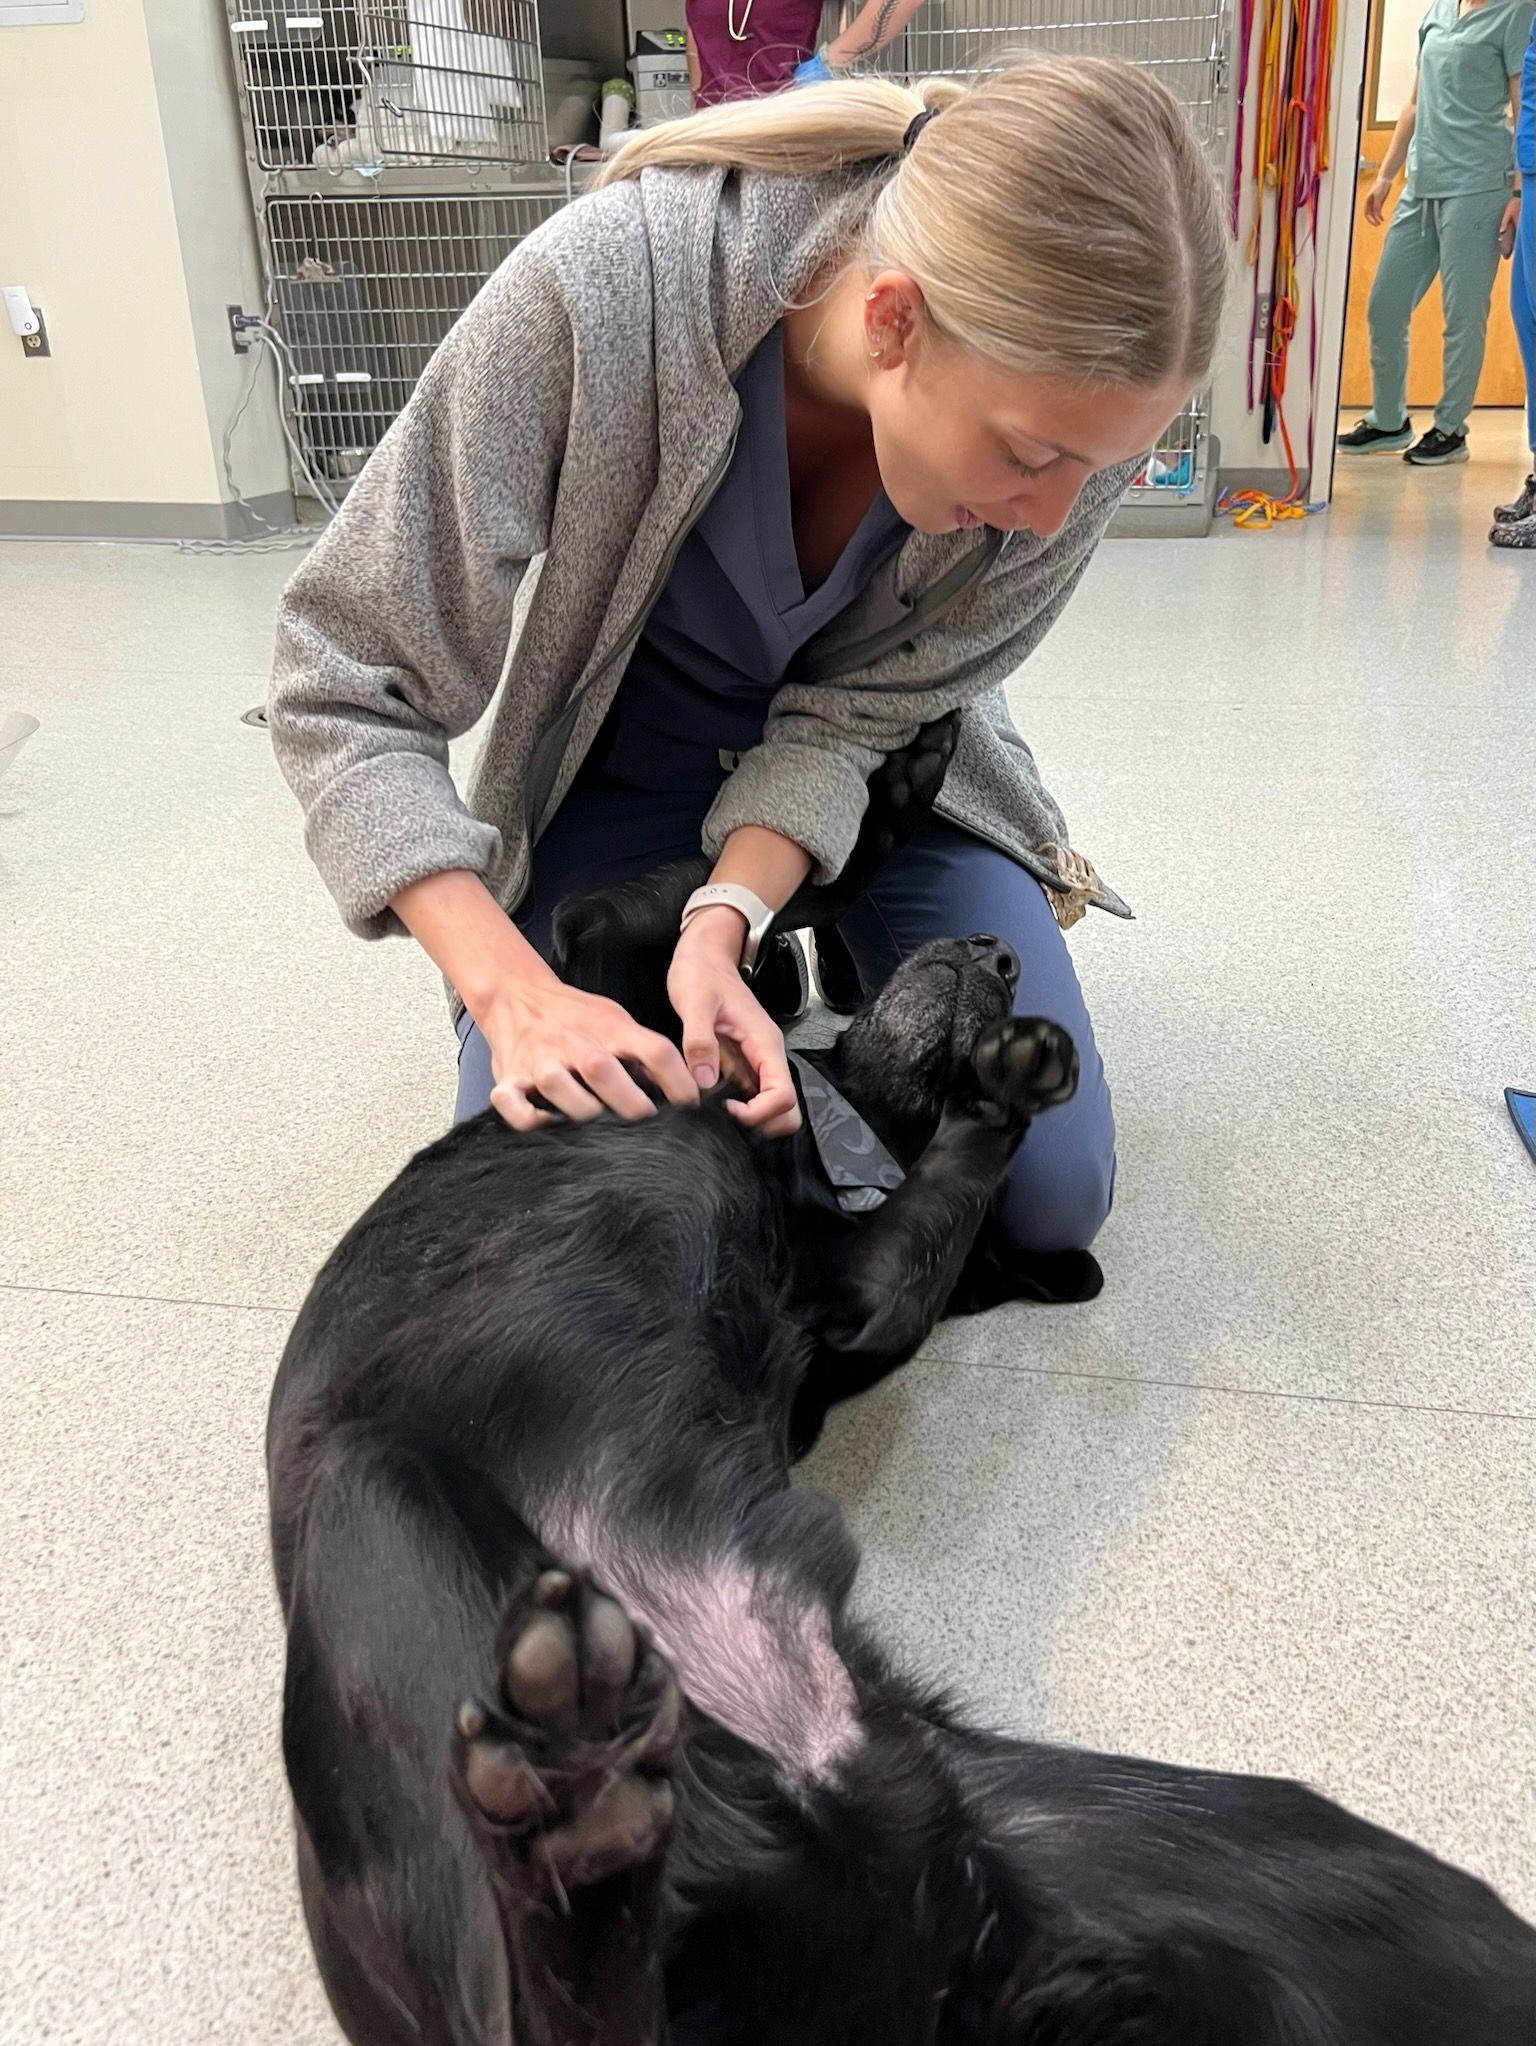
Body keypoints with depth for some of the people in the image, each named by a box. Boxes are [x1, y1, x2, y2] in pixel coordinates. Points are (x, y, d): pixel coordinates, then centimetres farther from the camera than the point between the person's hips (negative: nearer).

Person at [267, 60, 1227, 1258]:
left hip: (872, 762, 2)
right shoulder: (599, 295, -35)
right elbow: (346, 683, -27)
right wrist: (512, 987, -38)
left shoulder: (1076, 409, -27)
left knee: (1053, 1196, -6)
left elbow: (853, 712, -16)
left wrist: (728, 918, -33)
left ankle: (848, 954, 20)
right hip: (620, 762, -1)